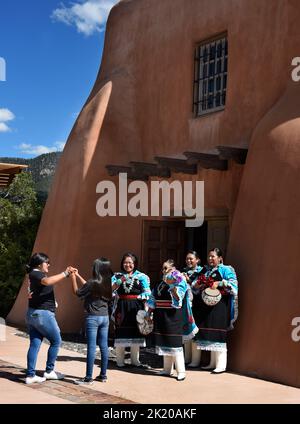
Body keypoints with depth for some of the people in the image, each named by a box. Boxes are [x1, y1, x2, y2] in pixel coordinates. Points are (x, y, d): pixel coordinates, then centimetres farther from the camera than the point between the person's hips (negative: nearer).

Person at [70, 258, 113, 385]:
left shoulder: (93, 282, -16)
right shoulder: (108, 283, 6)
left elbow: (77, 292, -3)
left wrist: (73, 278, 8)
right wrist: (78, 276, 25)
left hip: (93, 318, -7)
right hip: (105, 317, 7)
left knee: (91, 347, -4)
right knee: (104, 347, 10)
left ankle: (88, 378, 0)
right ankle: (103, 375, 17)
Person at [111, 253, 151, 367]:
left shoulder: (141, 276, 4)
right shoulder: (117, 276, 8)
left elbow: (147, 293, 0)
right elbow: (110, 289, -5)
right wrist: (120, 281, -17)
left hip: (136, 308, 0)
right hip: (122, 307, 0)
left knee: (135, 332, 6)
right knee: (121, 333, -2)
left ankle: (135, 360, 18)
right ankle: (120, 360, 8)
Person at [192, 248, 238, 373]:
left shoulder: (225, 270, -2)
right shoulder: (205, 270, 17)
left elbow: (233, 284, -14)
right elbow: (196, 288, 23)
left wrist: (219, 283, -22)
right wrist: (196, 285, 2)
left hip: (219, 306, -7)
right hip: (206, 306, 7)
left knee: (218, 334, -7)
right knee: (209, 334, 9)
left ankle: (221, 365, -3)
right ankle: (213, 363, 18)